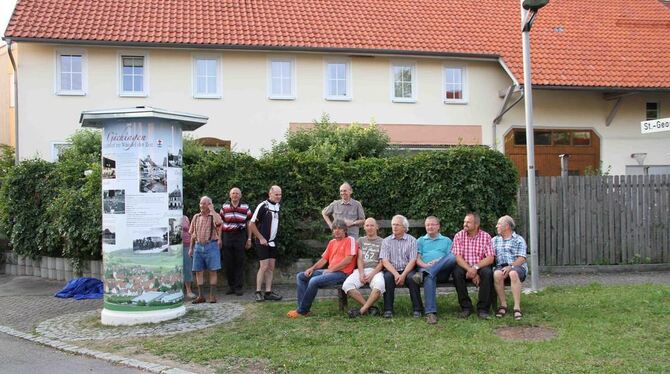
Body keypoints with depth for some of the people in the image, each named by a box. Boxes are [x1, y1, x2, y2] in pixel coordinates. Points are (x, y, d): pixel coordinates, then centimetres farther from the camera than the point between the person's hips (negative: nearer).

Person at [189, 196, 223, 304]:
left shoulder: (214, 216, 0)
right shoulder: (196, 217, 12)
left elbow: (218, 222, -26)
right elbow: (193, 234, 17)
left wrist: (212, 210, -15)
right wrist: (191, 248, 13)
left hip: (211, 245, -4)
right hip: (198, 246, 4)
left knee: (212, 271, -2)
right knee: (198, 271, 5)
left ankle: (212, 295, 5)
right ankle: (200, 296, 13)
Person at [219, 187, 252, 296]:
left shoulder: (245, 207, 6)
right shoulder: (224, 207, 9)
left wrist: (249, 239, 1)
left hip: (240, 236, -2)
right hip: (227, 236, 2)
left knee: (240, 263, -1)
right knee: (228, 263, 4)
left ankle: (239, 287, 4)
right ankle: (231, 286, 16)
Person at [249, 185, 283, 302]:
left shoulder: (278, 206, 9)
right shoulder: (263, 206, -13)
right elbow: (251, 224, -13)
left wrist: (275, 237, 13)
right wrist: (261, 238, -13)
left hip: (273, 242, 7)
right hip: (263, 242, -7)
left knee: (271, 268, 7)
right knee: (264, 266, -9)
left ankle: (268, 292, 12)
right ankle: (258, 292, 0)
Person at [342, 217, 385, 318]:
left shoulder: (382, 242, 11)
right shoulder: (361, 240, 21)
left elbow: (382, 262, 2)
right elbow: (359, 259, 9)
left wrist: (372, 274, -13)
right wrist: (361, 273, -9)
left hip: (376, 270, -3)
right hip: (361, 269, 3)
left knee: (379, 285, -38)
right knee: (347, 285, -27)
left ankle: (362, 310, -27)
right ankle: (370, 308, -23)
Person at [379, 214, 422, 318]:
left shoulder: (412, 240, 5)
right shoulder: (386, 241, 9)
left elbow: (412, 261, -4)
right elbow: (384, 261, -2)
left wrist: (403, 275, -19)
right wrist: (396, 274, -18)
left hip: (407, 270, -1)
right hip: (392, 270, 1)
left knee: (412, 278, -32)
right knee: (387, 277, -31)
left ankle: (417, 309, -23)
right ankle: (388, 309, -26)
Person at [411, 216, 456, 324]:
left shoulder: (447, 240, 26)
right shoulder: (421, 241, 27)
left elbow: (452, 259, 11)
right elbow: (417, 259, 13)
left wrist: (440, 262, -10)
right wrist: (425, 265, -10)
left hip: (442, 272, 1)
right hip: (426, 269, -1)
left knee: (453, 257, -33)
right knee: (429, 277, -40)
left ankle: (423, 273, -42)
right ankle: (430, 313, -48)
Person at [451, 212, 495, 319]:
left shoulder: (486, 236, 1)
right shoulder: (459, 236, 2)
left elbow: (490, 258, -7)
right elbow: (457, 257, -8)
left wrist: (476, 267, -22)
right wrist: (469, 269, -22)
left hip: (480, 267, 0)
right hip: (464, 266, 0)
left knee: (487, 272, -32)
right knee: (457, 272, -31)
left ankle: (483, 309, -22)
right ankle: (466, 307, -18)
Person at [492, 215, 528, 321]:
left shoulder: (519, 240, 8)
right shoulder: (495, 240, 21)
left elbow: (522, 259, -3)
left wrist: (510, 267, -20)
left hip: (517, 266, -2)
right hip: (501, 267, 3)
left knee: (513, 273, -38)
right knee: (497, 274, -33)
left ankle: (517, 307, -37)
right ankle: (503, 305, -24)